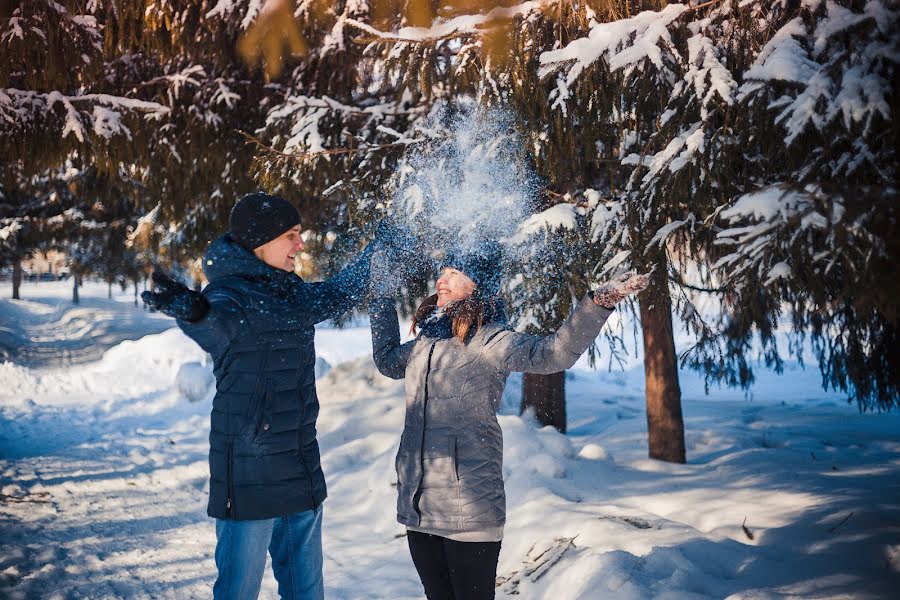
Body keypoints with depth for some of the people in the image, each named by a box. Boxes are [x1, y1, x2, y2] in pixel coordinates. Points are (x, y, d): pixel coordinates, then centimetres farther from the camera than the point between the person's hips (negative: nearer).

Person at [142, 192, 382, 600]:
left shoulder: (291, 292, 8)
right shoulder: (229, 292, -13)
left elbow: (339, 294, 28)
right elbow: (220, 325, -37)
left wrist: (380, 245, 34)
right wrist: (194, 312, -60)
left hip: (302, 475, 7)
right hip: (249, 480, -7)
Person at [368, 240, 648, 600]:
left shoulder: (489, 340, -10)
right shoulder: (427, 339, 10)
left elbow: (554, 353, -27)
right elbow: (388, 362, 31)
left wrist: (598, 304, -41)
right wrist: (382, 299, 28)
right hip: (418, 506, 7)